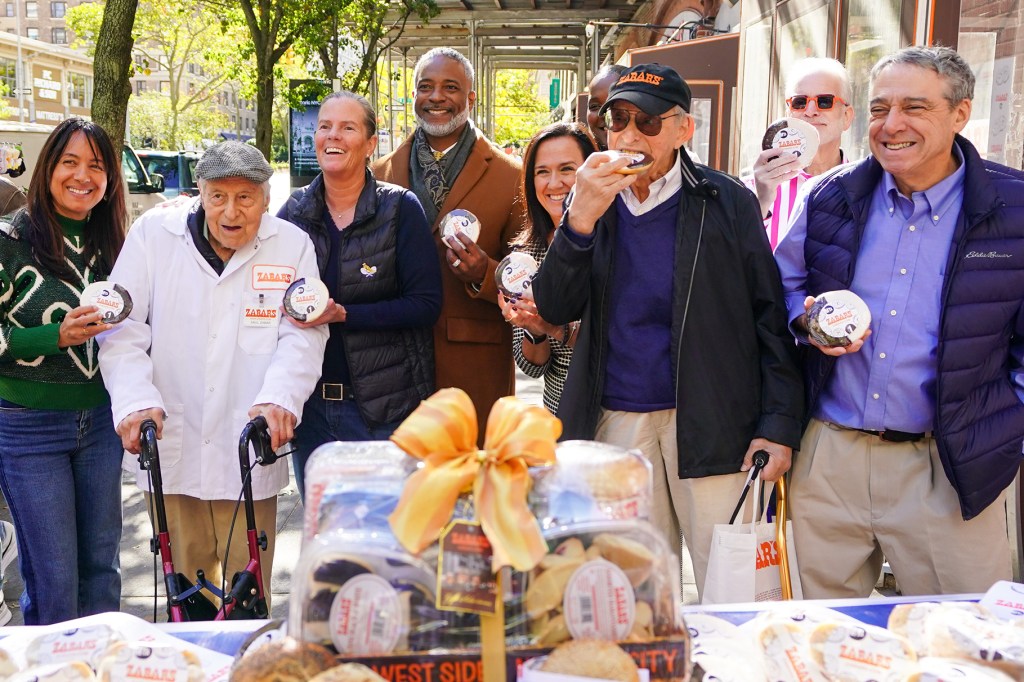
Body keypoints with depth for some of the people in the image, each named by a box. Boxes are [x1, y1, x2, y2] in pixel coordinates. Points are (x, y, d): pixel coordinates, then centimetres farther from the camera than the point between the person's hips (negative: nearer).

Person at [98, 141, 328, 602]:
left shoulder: (292, 245, 1)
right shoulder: (153, 232, 1)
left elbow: (303, 336, -6)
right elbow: (122, 327, -3)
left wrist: (279, 398, -24)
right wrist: (136, 401, -18)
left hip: (249, 449, -1)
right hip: (172, 445, 1)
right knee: (185, 585, 13)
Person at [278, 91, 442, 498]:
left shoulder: (400, 209, -5)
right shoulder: (294, 211, 6)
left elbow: (426, 303, -12)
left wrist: (343, 315, -20)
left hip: (383, 408, -4)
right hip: (309, 403, 4)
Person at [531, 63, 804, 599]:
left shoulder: (726, 202, -1)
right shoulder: (591, 203, 9)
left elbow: (769, 317, -1)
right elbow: (555, 309, -1)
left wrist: (779, 425, -8)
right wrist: (581, 218, -14)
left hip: (713, 423, -3)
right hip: (616, 420, 3)